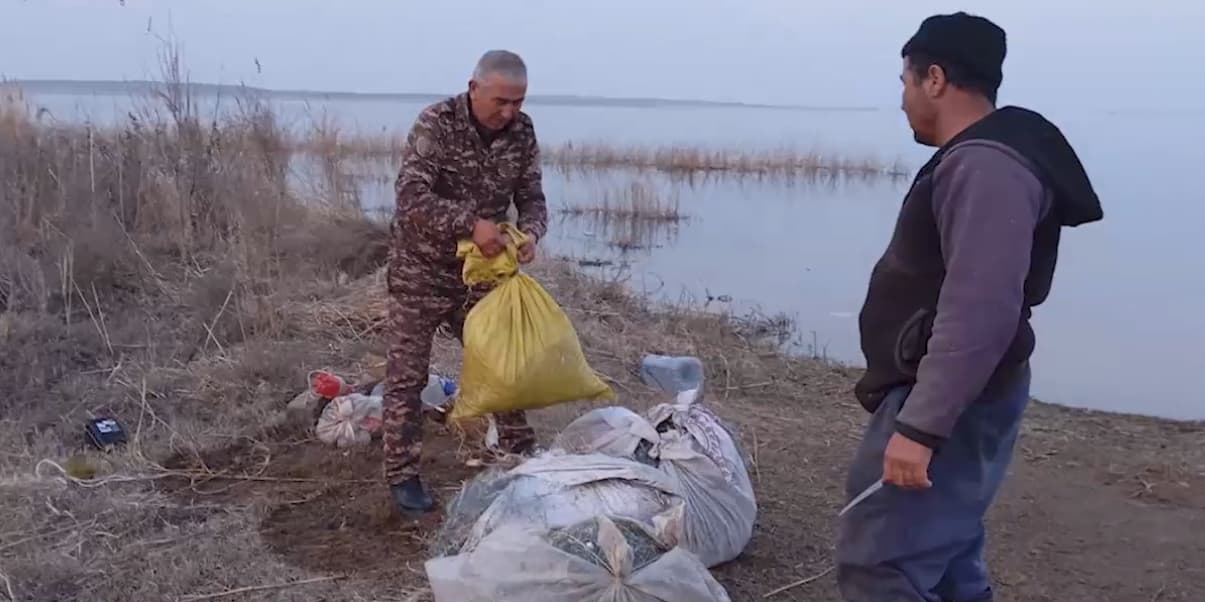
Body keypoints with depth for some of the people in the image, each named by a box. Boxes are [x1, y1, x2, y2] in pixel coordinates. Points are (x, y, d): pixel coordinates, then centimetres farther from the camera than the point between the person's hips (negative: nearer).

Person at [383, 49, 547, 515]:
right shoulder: (436, 123, -20)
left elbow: (532, 198, -1)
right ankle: (402, 475, 14)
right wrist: (471, 224, -39)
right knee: (407, 376, 2)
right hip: (420, 270, -4)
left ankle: (522, 456, 29)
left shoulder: (522, 132, -5)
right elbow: (411, 196, -29)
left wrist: (530, 233, -23)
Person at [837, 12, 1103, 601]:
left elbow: (981, 313, -28)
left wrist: (919, 426, -29)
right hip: (954, 398, 11)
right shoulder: (979, 159, 15)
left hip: (953, 404, -11)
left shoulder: (985, 166, -20)